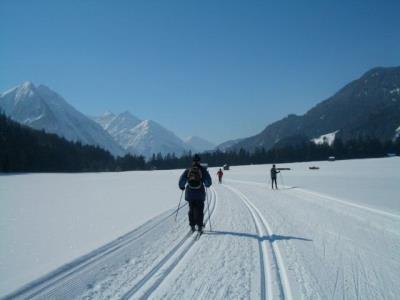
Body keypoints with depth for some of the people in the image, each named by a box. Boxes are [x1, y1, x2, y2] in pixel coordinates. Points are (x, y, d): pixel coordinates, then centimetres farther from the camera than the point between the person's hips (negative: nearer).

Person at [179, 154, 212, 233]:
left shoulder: (187, 171, 2)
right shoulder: (203, 170, -2)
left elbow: (181, 181, 0)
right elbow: (209, 182, -4)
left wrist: (182, 187, 20)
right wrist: (207, 185, 19)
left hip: (190, 194, 2)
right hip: (200, 194, -2)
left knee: (191, 210, 16)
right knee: (199, 210, 7)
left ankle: (192, 226, 13)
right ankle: (199, 226, 0)